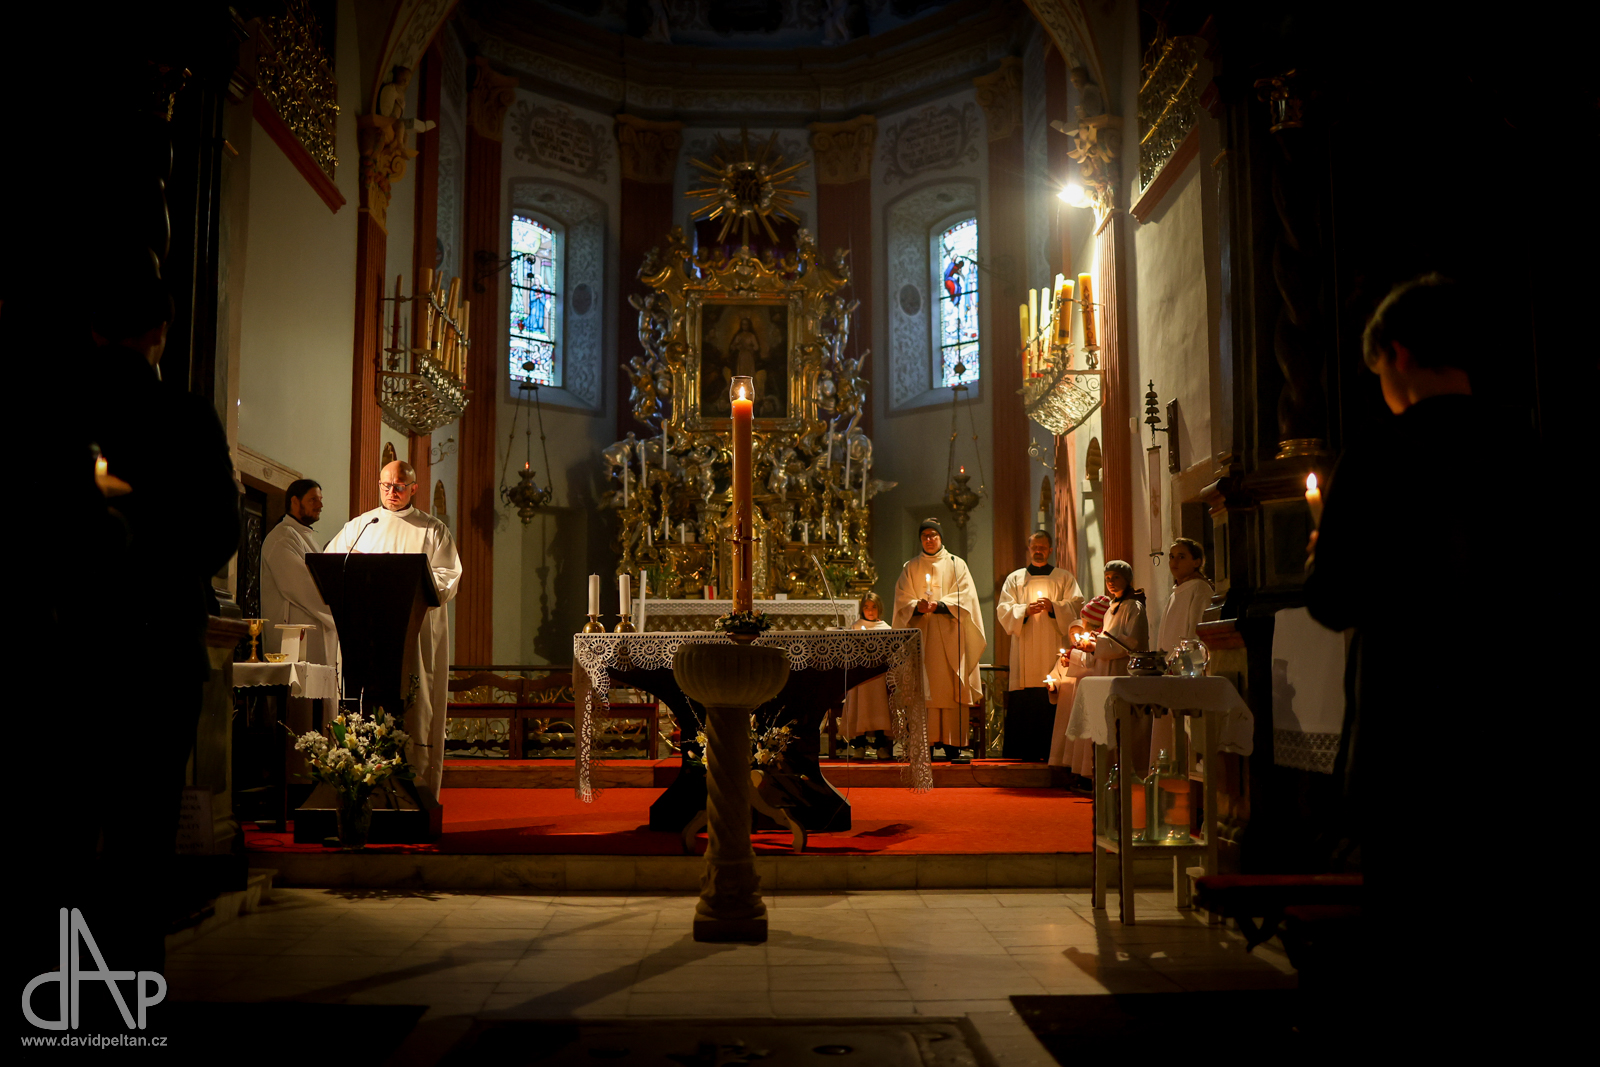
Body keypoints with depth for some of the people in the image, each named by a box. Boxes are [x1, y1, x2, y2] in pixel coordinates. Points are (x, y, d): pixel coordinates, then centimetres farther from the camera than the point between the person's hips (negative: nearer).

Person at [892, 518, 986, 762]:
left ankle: (952, 744, -6)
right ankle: (926, 744, -7)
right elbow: (902, 600, 7)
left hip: (949, 636, -1)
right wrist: (917, 607, -14)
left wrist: (939, 605, -15)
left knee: (951, 688, -6)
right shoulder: (910, 567, 15)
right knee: (923, 690, -6)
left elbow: (964, 597, 0)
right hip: (921, 635, 1)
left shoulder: (956, 565, 11)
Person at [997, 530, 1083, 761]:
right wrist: (1025, 611, -12)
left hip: (1053, 650, -1)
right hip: (1024, 653, 1)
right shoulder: (1015, 578, 17)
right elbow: (1003, 610, 6)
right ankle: (1021, 753, -4)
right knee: (1021, 705, -6)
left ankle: (1051, 752, -5)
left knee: (1053, 705, -8)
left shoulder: (1064, 577, 15)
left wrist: (1054, 607, -13)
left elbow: (1076, 606, 4)